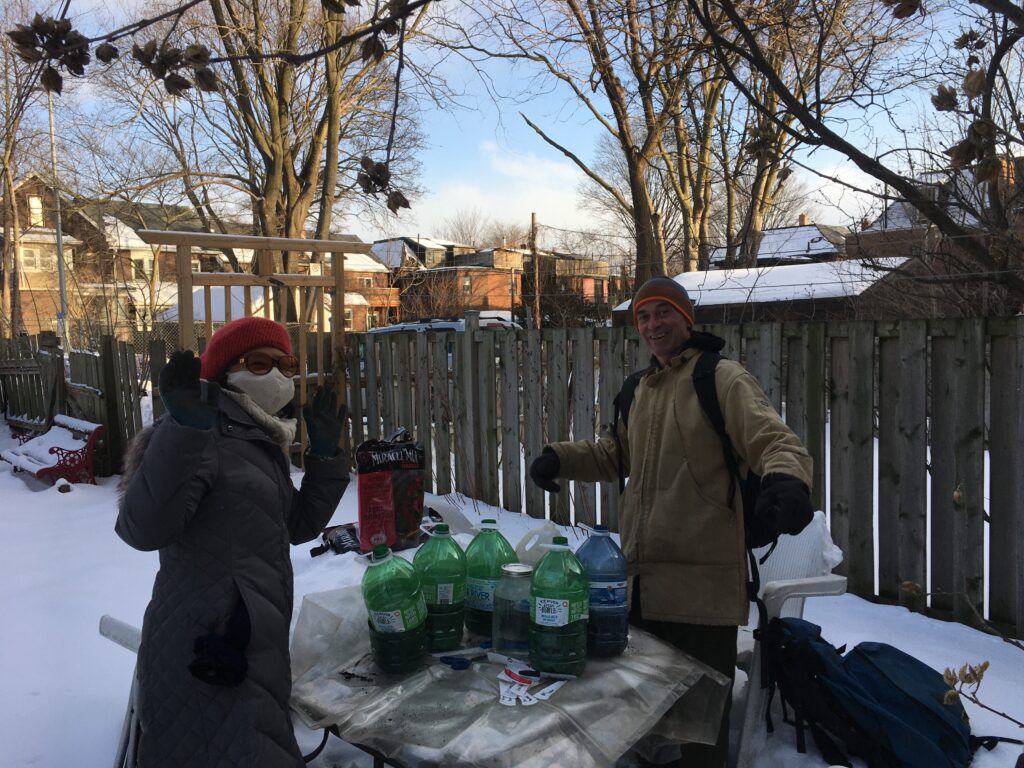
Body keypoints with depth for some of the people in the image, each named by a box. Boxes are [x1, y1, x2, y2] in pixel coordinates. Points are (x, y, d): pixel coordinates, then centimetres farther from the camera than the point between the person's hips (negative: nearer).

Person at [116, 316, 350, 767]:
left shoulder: (262, 442, 13)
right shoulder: (206, 435, -15)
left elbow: (299, 526, 16)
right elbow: (143, 529, -28)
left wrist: (324, 455, 7)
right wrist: (185, 429, -37)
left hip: (256, 650, 9)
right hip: (209, 653, -9)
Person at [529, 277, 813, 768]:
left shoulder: (723, 379, -7)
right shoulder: (640, 390, 16)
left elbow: (774, 441, -18)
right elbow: (618, 454, 27)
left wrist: (786, 480, -41)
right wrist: (560, 457, 11)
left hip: (701, 580, -7)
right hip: (640, 577, 7)